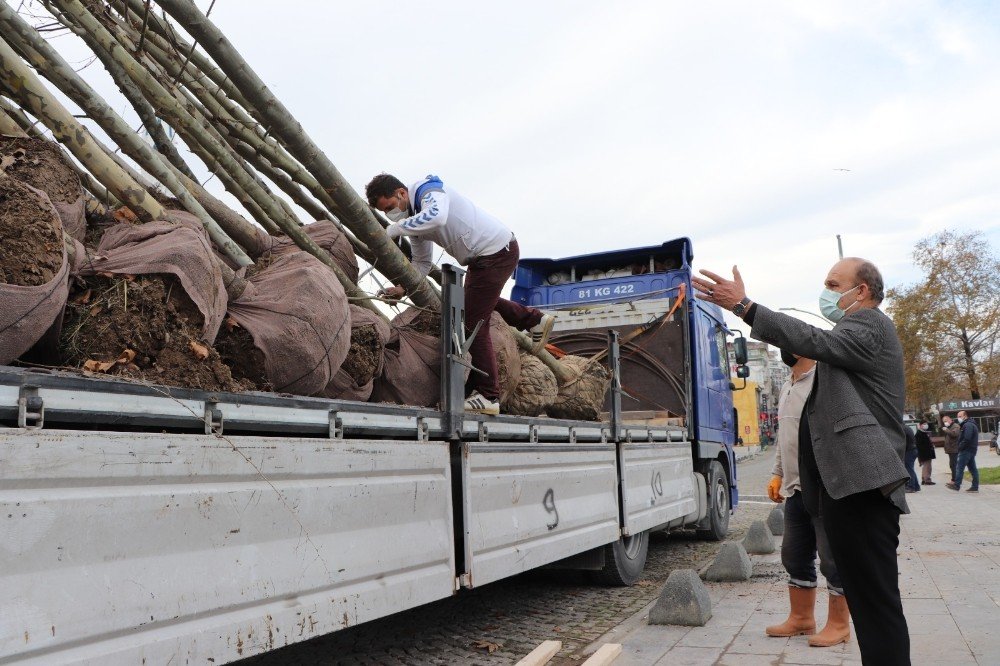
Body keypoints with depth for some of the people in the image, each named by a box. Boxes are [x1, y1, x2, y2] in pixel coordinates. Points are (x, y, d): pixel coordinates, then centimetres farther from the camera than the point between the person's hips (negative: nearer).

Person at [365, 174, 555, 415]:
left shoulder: (429, 189, -19)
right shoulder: (414, 218, 9)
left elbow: (437, 216, -43)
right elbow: (422, 262, 12)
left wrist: (396, 228, -34)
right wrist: (403, 288, -3)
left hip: (498, 251, -10)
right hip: (482, 256, 10)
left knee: (474, 324, -9)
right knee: (480, 299, 33)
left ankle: (487, 396, -4)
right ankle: (534, 320, 43)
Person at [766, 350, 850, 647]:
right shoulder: (787, 387, 16)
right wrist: (777, 474, 19)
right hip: (795, 489, 9)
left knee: (834, 559, 2)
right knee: (795, 556, 15)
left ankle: (839, 624, 15)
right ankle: (801, 617, 28)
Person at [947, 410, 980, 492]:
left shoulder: (967, 425, -15)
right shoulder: (971, 424, 21)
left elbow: (967, 439, -25)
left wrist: (960, 447, -16)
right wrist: (960, 447, 13)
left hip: (966, 450, -11)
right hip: (972, 450, 11)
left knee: (959, 467, -6)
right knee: (973, 468, 9)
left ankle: (956, 485, -4)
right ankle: (975, 487, 10)